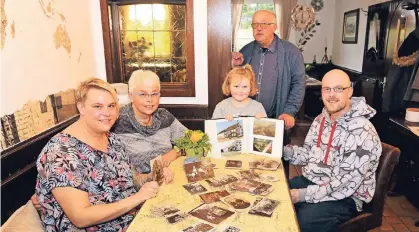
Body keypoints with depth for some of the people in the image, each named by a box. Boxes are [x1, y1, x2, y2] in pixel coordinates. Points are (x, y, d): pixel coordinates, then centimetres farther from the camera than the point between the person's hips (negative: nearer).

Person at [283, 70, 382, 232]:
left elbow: (347, 184, -24)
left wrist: (303, 195, -24)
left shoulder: (362, 133, -22)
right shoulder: (321, 119, 4)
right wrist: (281, 150, -8)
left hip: (344, 198, -7)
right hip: (310, 181, 7)